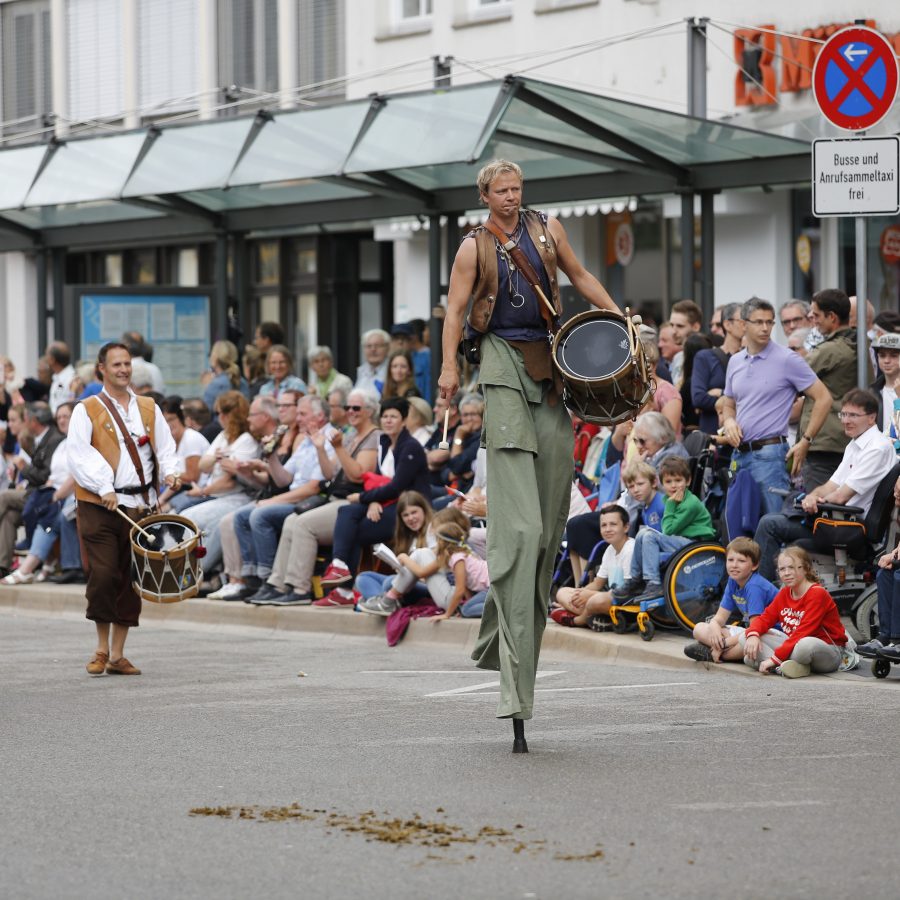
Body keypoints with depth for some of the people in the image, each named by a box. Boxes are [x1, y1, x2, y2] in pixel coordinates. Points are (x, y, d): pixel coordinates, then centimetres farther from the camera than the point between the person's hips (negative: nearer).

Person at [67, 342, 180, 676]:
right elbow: (80, 455, -9)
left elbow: (165, 445, 14)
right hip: (99, 507, -4)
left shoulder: (149, 409, 15)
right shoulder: (87, 411, 2)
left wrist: (169, 471, -7)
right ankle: (102, 649, 6)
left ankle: (117, 655, 11)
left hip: (140, 505, 4)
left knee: (131, 579, 4)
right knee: (103, 576, -11)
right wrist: (104, 488, -21)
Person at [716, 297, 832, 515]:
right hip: (739, 454, 7)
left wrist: (805, 442, -11)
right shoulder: (735, 362, 14)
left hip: (769, 454, -7)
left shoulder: (787, 360, -6)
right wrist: (728, 421, 2)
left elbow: (823, 398, -6)